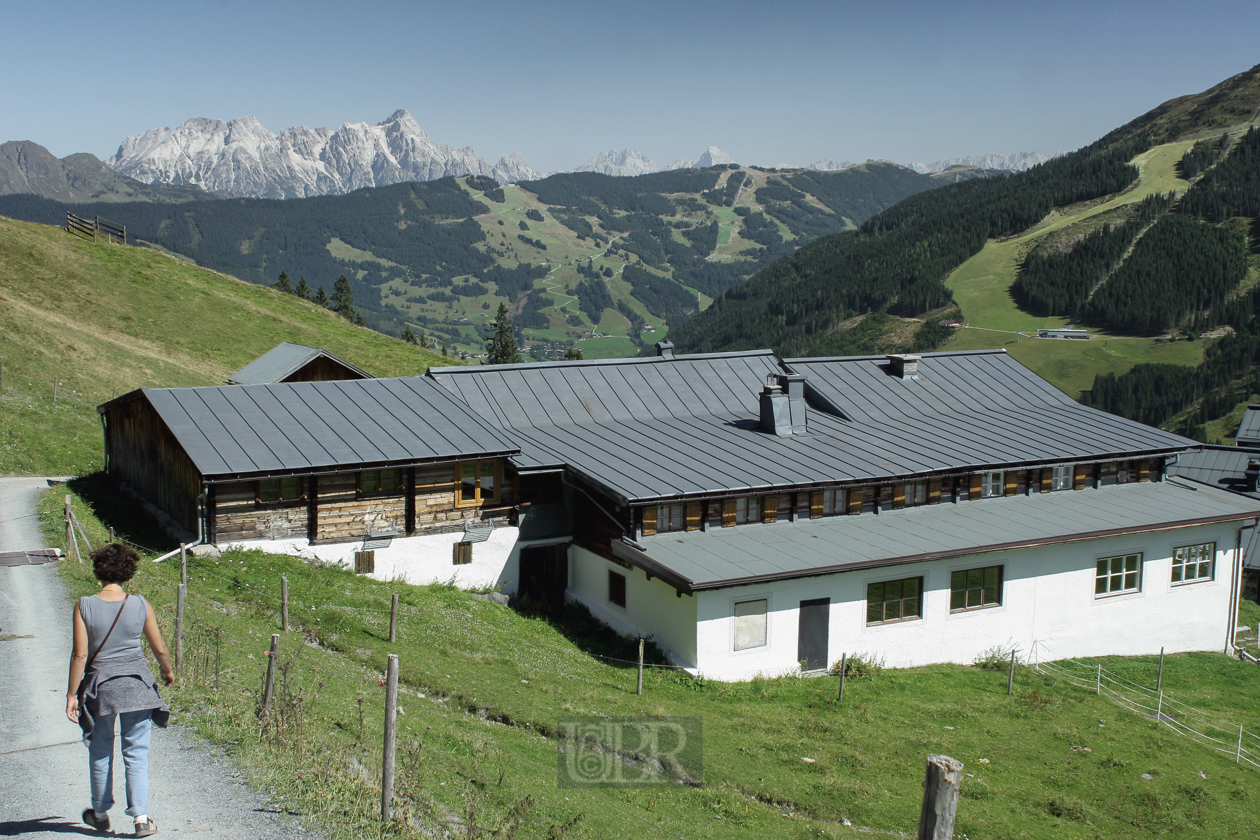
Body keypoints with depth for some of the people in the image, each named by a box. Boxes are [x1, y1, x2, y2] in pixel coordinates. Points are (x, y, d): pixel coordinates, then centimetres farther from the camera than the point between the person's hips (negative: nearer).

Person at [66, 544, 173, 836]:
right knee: (136, 754, 8)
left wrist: (72, 694, -3)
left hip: (99, 687, 0)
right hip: (137, 686, 0)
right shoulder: (140, 605, -7)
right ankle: (141, 818, 4)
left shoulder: (84, 606, -10)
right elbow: (160, 649, 1)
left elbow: (80, 654, -11)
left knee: (100, 754, 18)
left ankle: (101, 814, 33)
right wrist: (168, 671, 21)